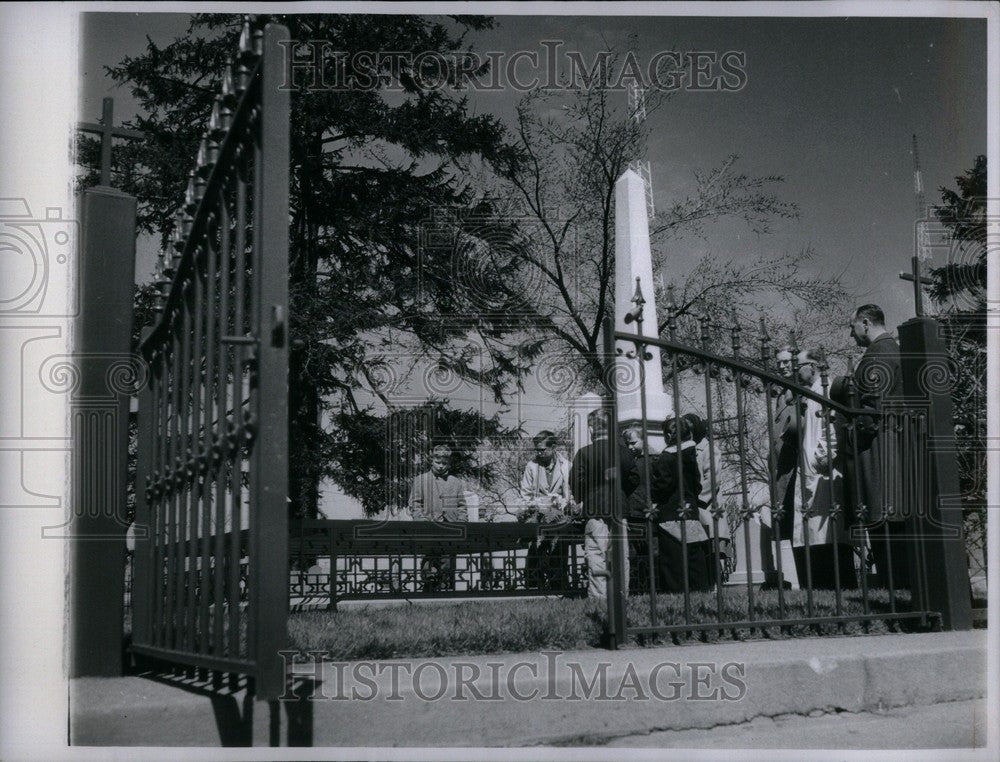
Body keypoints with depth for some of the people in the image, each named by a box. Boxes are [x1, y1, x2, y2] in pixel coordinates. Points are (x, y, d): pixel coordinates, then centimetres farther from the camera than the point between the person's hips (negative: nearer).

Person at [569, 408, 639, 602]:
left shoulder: (585, 453, -8)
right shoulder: (623, 451, 4)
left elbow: (576, 483, -10)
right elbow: (634, 478, 6)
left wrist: (579, 499, 8)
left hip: (595, 513, -4)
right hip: (619, 512, 4)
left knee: (596, 559, -3)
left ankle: (598, 599, -6)